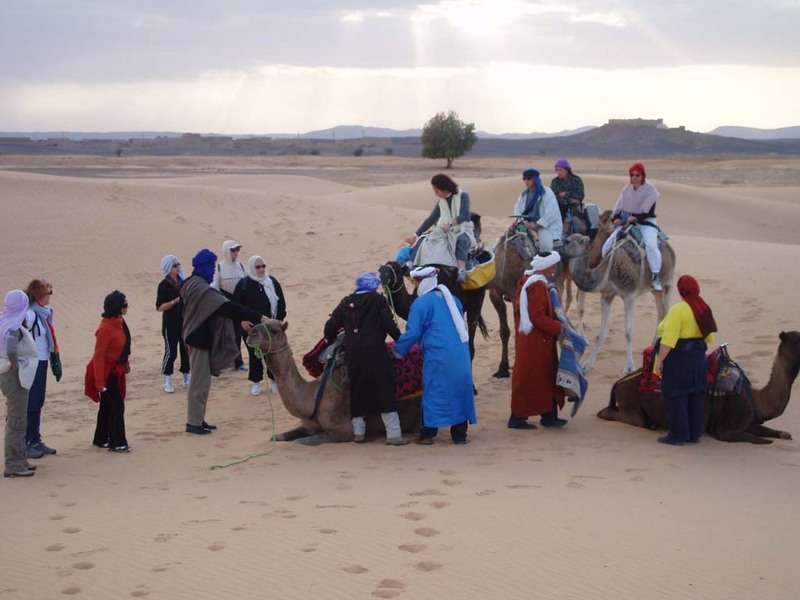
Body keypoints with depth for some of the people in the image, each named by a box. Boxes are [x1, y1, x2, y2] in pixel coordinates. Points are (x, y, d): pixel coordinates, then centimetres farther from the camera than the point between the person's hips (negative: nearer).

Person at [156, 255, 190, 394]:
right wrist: (176, 301, -22)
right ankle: (167, 382, 4)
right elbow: (160, 307, -13)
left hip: (184, 321, 6)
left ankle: (186, 378, 21)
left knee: (186, 350, 9)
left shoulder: (182, 281, 7)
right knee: (170, 352, -4)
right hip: (170, 323, -6)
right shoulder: (164, 285, -9)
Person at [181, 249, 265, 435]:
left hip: (198, 338, 10)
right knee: (200, 382, -3)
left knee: (201, 381, 15)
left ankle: (197, 419, 21)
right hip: (200, 339, -10)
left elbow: (220, 307, 17)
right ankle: (193, 423, 4)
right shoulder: (200, 288, -21)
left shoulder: (194, 285, 11)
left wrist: (240, 320, 11)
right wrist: (258, 317, -26)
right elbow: (226, 306, -26)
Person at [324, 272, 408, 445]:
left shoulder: (346, 303, 12)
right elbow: (389, 325, -7)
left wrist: (330, 341, 29)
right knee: (385, 391, -2)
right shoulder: (378, 300, 1)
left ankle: (358, 432, 18)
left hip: (352, 354, 4)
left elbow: (331, 326, 12)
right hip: (375, 351, -4)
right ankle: (393, 434, -7)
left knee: (356, 392, 14)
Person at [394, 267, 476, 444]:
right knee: (459, 390, 10)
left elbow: (413, 333, -10)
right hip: (461, 353, 6)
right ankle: (460, 433, 12)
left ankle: (428, 433, 4)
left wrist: (398, 350, 3)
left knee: (433, 392, 2)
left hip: (438, 354, -6)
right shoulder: (451, 298, 15)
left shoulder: (421, 303, -7)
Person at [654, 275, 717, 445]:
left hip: (678, 357, -8)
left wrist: (659, 360, -16)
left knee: (675, 396, 0)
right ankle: (695, 433, 19)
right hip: (698, 357, 8)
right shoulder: (703, 308, 7)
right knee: (695, 395, 13)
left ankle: (677, 434, 2)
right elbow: (709, 337, 12)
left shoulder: (677, 310, -16)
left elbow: (668, 340, -20)